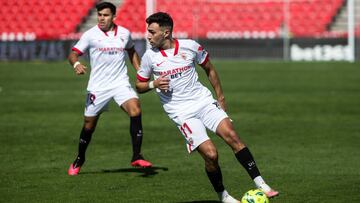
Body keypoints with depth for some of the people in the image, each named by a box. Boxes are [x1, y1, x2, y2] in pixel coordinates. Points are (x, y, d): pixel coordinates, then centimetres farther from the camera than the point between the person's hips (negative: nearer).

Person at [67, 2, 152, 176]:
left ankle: (136, 157, -18)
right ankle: (79, 159, 30)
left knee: (135, 111, -23)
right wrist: (76, 64, -30)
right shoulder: (91, 35, -5)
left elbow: (132, 52, 23)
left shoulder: (124, 33, 5)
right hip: (98, 86, -1)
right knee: (89, 124, 5)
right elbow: (73, 54, -7)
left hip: (121, 83, 2)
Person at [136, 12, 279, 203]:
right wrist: (154, 84, -12)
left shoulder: (190, 46, -1)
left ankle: (260, 184, -16)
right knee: (210, 153, -16)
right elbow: (139, 85, 9)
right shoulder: (150, 56, -3)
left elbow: (209, 69, 15)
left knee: (231, 136, -18)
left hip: (204, 101, 2)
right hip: (181, 112, -2)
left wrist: (220, 97, 14)